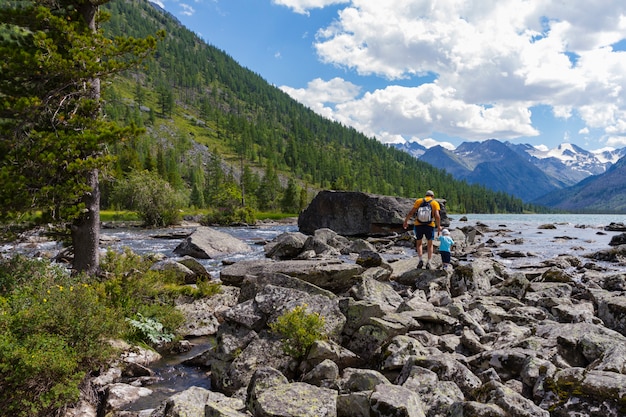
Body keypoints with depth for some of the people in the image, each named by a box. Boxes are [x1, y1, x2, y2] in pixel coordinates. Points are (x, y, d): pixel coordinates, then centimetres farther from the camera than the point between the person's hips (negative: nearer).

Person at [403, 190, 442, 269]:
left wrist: (405, 222, 9)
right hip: (430, 226, -1)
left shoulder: (419, 201, 5)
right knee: (430, 245, 16)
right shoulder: (435, 203, 2)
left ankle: (420, 260, 0)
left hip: (418, 225, 1)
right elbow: (437, 216, -12)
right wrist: (438, 226, -3)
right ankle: (428, 263, 7)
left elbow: (411, 212, -1)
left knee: (419, 243, 18)